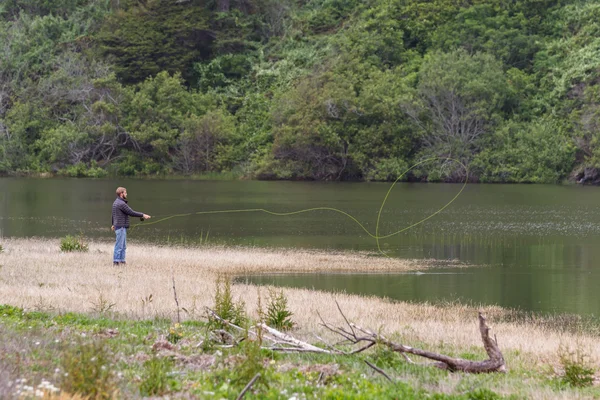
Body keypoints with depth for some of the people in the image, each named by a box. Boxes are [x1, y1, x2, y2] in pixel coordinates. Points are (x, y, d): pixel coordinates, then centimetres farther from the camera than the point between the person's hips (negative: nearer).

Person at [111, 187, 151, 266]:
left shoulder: (116, 202, 14)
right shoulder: (121, 204, -17)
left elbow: (114, 214, 27)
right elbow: (131, 213, -18)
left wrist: (113, 224, 40)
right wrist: (143, 215, -10)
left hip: (118, 226, 10)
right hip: (121, 227, -10)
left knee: (123, 246, 14)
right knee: (119, 245, -6)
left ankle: (122, 261, 18)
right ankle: (116, 262, -4)